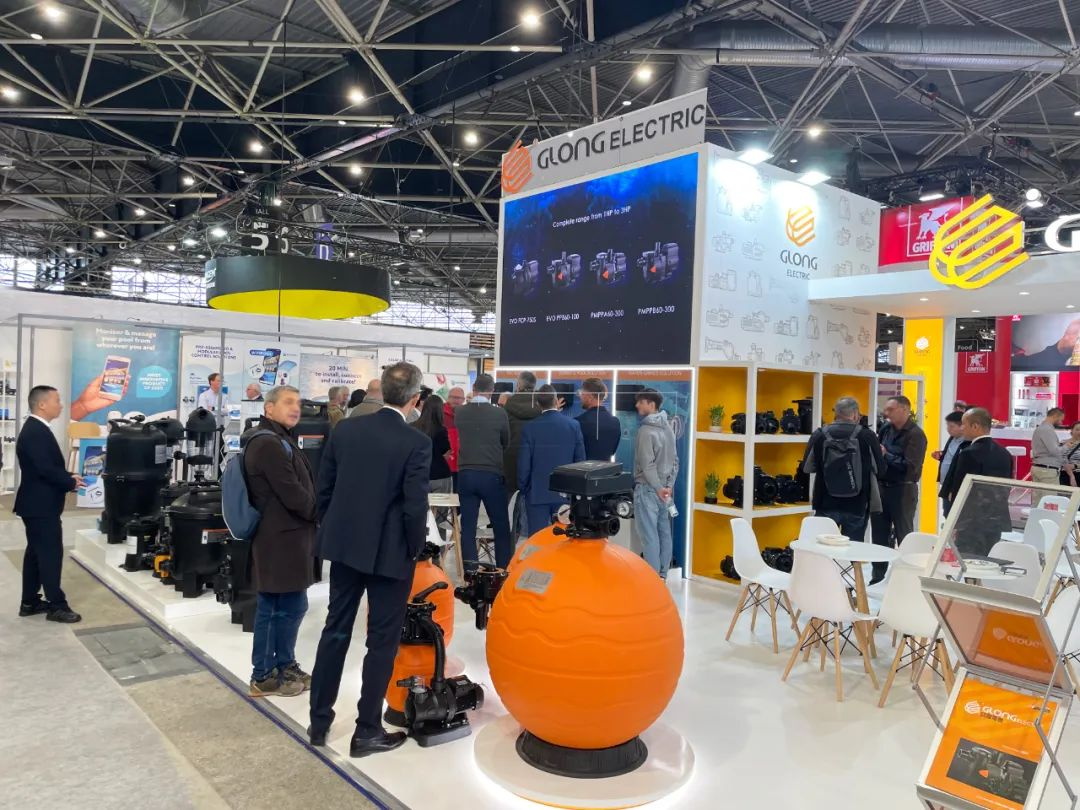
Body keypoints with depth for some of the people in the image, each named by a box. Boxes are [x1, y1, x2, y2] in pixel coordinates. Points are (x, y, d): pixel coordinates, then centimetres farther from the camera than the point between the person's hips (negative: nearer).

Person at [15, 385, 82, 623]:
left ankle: (30, 602, 24)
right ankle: (56, 605, 3)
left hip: (37, 503, 11)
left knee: (36, 551, 16)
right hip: (41, 505, -11)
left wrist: (68, 478, 3)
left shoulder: (35, 429, 12)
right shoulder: (36, 432, -22)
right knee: (51, 553, -4)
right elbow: (46, 469, -26)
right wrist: (71, 482, -12)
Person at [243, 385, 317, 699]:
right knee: (289, 607, -3)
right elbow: (293, 495, -21)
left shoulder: (278, 440, 17)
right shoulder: (269, 444, -19)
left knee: (273, 608, 17)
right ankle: (267, 676, 9)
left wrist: (316, 512, 4)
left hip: (282, 535, 11)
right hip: (282, 538, -11)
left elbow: (299, 486, 18)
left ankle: (281, 667, 27)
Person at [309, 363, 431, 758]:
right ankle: (367, 731, 17)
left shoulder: (344, 430, -1)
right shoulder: (416, 443, -16)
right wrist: (414, 549, -2)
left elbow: (323, 490, 4)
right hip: (390, 553, -5)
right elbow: (415, 506, -18)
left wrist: (332, 531, 17)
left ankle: (319, 722, 28)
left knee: (335, 631, 17)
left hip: (344, 545, 5)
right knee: (382, 641, 8)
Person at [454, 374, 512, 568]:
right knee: (501, 526, 10)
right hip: (492, 475, -2)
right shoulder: (499, 413, -7)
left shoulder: (459, 413, -2)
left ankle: (470, 570, 7)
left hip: (465, 474, 2)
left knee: (467, 525, 6)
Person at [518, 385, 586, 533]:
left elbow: (523, 464, -5)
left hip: (537, 493, -2)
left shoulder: (530, 428, -8)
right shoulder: (574, 425, -3)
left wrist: (522, 489, 9)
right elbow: (580, 460, 1)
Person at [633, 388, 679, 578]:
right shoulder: (668, 428, 10)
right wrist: (668, 486, 6)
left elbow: (648, 466, -19)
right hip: (664, 489, 8)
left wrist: (658, 488, -13)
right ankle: (662, 574, 18)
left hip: (648, 490, -8)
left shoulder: (646, 430, -15)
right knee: (664, 533, 11)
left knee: (649, 535, -3)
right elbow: (675, 461, 10)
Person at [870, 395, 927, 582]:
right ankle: (878, 574, 22)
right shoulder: (885, 429, 8)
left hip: (902, 490, -6)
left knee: (904, 535, 5)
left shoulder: (915, 434, -11)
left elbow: (910, 466, -20)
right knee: (879, 535, 12)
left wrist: (886, 455, -13)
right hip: (881, 487, 6)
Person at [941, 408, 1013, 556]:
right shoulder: (1004, 454, 9)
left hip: (972, 522, -7)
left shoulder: (969, 453, -15)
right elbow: (1006, 488, 13)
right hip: (997, 521, 7)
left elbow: (958, 488, -12)